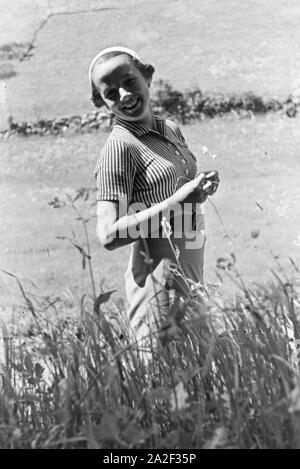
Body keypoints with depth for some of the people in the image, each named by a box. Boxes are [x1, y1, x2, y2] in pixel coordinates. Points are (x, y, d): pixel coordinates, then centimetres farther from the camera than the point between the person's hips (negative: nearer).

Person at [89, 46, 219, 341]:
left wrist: (203, 186, 1)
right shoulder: (119, 147, -13)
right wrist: (178, 201, -24)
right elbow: (109, 235, -20)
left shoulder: (171, 130, 10)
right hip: (161, 281, -8)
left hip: (192, 275, 8)